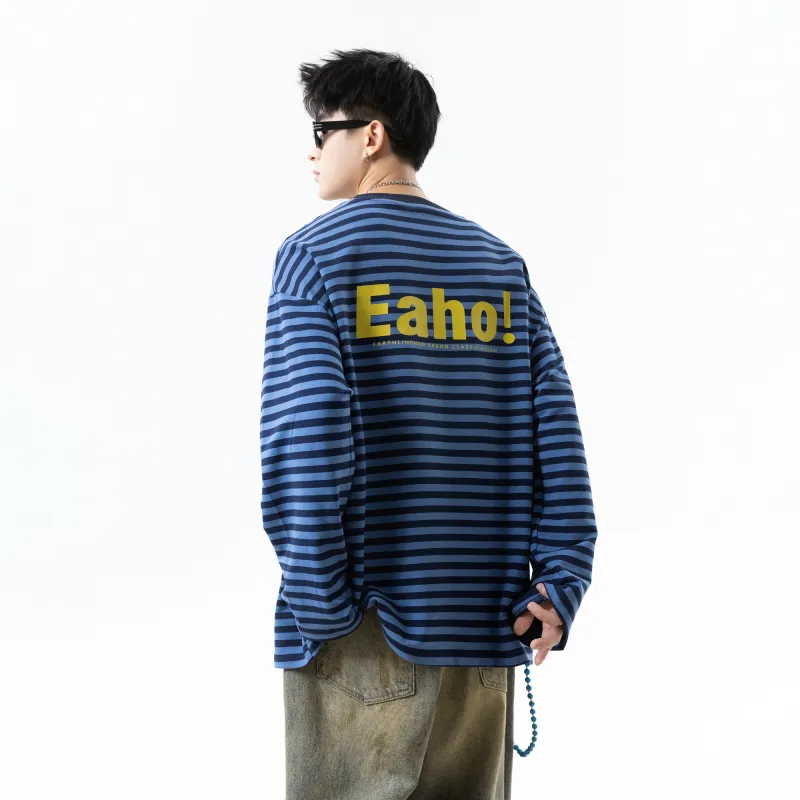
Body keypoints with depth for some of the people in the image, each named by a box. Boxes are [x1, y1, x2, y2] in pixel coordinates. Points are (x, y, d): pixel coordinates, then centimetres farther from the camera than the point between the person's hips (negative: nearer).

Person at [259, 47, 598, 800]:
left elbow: (303, 432, -15)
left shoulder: (315, 253, -3)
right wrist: (558, 583, 1)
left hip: (366, 627, -4)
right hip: (485, 622, 5)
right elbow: (555, 430, 2)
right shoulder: (501, 262, 10)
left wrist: (315, 600, -11)